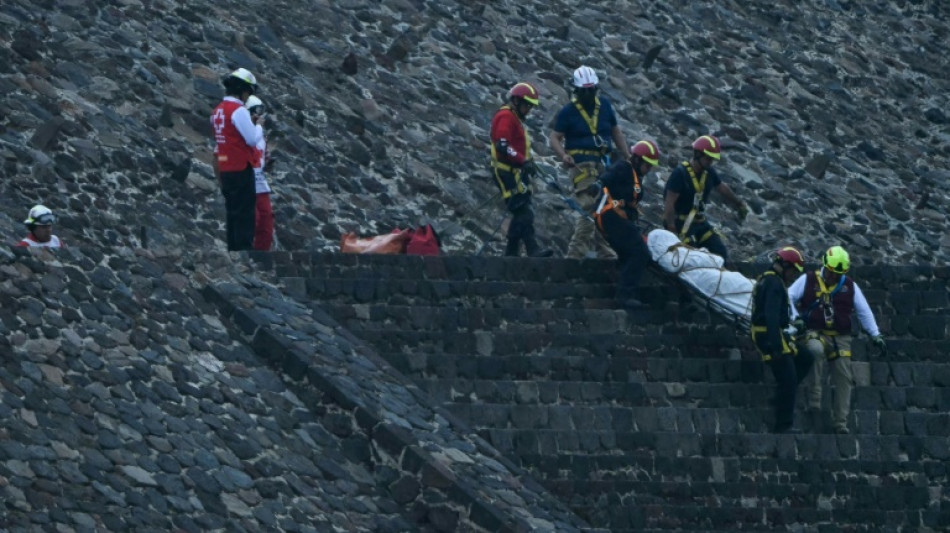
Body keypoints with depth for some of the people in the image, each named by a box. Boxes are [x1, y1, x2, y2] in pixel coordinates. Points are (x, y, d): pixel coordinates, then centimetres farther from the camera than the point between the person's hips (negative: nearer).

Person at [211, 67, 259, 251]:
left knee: (233, 213, 12)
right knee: (245, 213, -7)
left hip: (226, 170, 8)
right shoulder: (239, 111, -14)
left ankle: (233, 250, 14)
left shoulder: (218, 111, 12)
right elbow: (252, 139, -16)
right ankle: (244, 248, -11)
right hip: (241, 169, -8)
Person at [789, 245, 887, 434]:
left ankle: (841, 423, 3)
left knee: (844, 379, -3)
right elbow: (789, 298, 3)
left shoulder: (849, 286, 11)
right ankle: (814, 396, -30)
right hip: (814, 333, -4)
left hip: (840, 338, 4)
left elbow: (864, 311, 13)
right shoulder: (808, 281, 3)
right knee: (815, 349, -39)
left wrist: (875, 334, 7)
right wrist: (795, 317, -14)